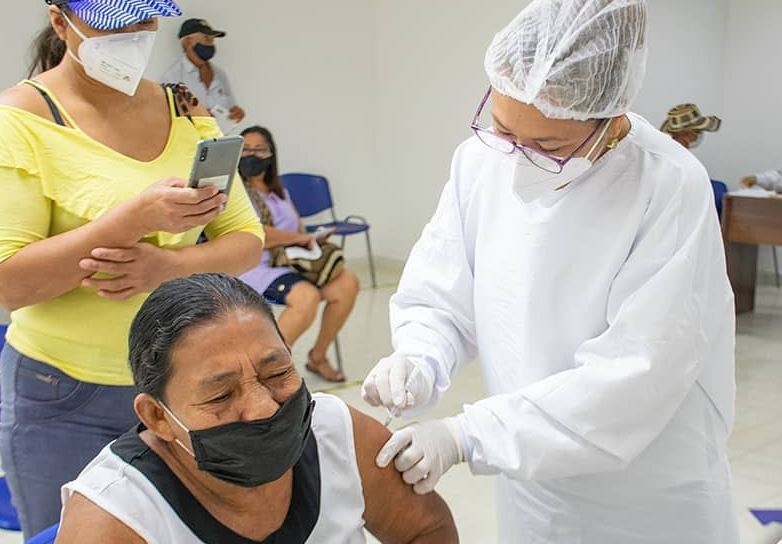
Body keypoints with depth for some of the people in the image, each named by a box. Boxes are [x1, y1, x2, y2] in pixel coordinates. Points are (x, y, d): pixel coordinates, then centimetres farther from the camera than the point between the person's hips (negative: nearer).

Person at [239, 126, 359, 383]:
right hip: (256, 268, -8)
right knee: (307, 296, -33)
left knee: (347, 283, -13)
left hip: (291, 262, 8)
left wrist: (310, 240, -3)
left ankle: (318, 356, 2)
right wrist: (298, 238, -9)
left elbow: (298, 231, 22)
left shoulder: (278, 192, 23)